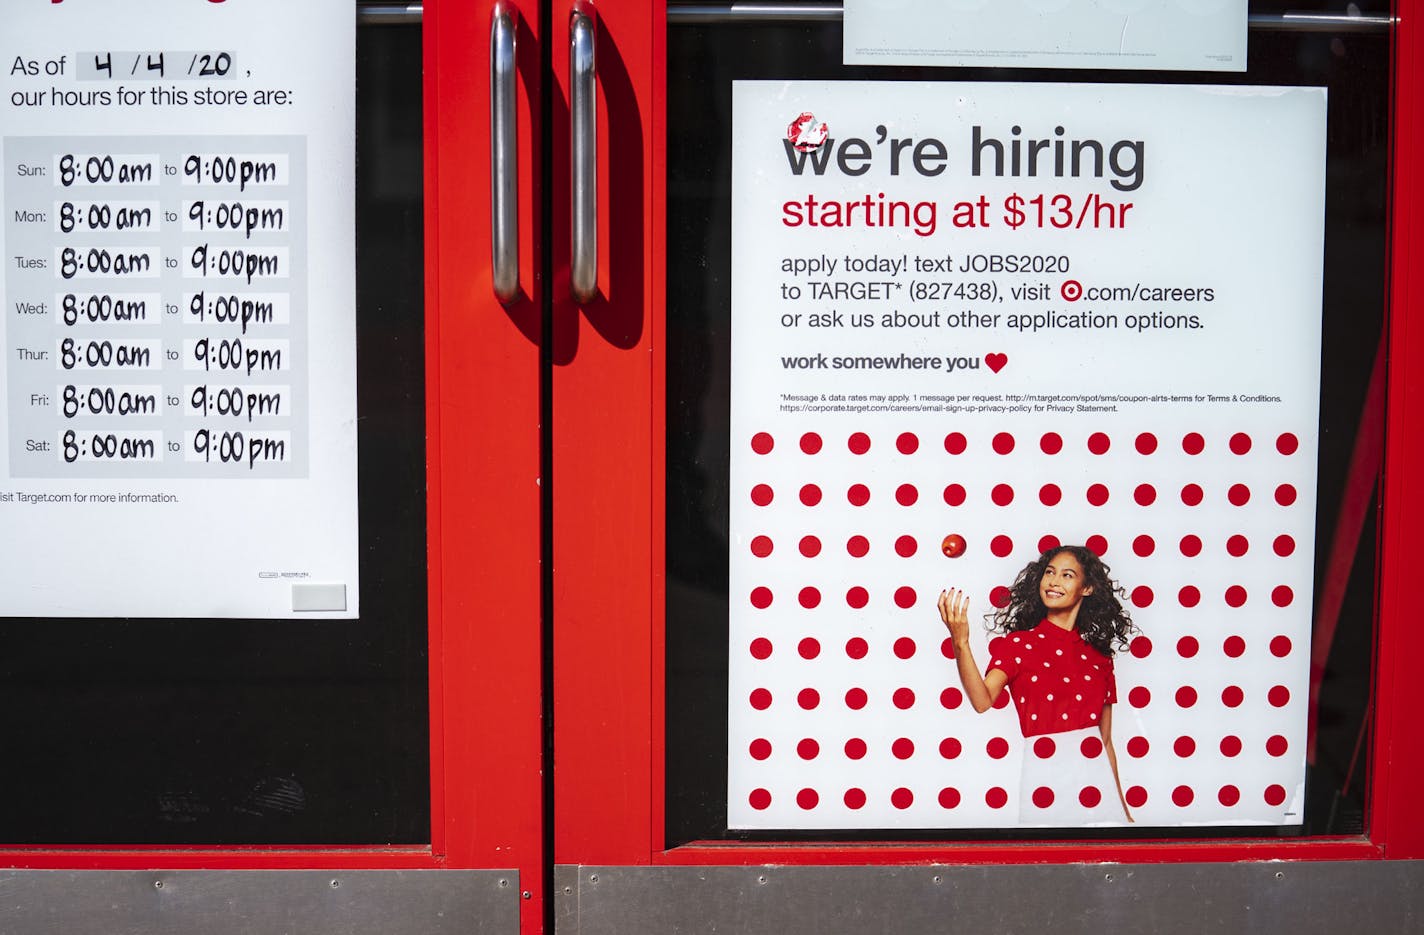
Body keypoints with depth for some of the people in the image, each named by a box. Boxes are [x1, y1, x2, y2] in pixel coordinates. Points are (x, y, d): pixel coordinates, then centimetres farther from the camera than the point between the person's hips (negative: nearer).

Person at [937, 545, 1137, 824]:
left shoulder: (1099, 656, 11)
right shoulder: (1018, 643, 2)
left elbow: (1106, 741, 14)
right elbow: (982, 701, -16)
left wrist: (1125, 812, 13)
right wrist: (960, 643, -29)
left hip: (1096, 777, 3)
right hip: (1045, 777, -3)